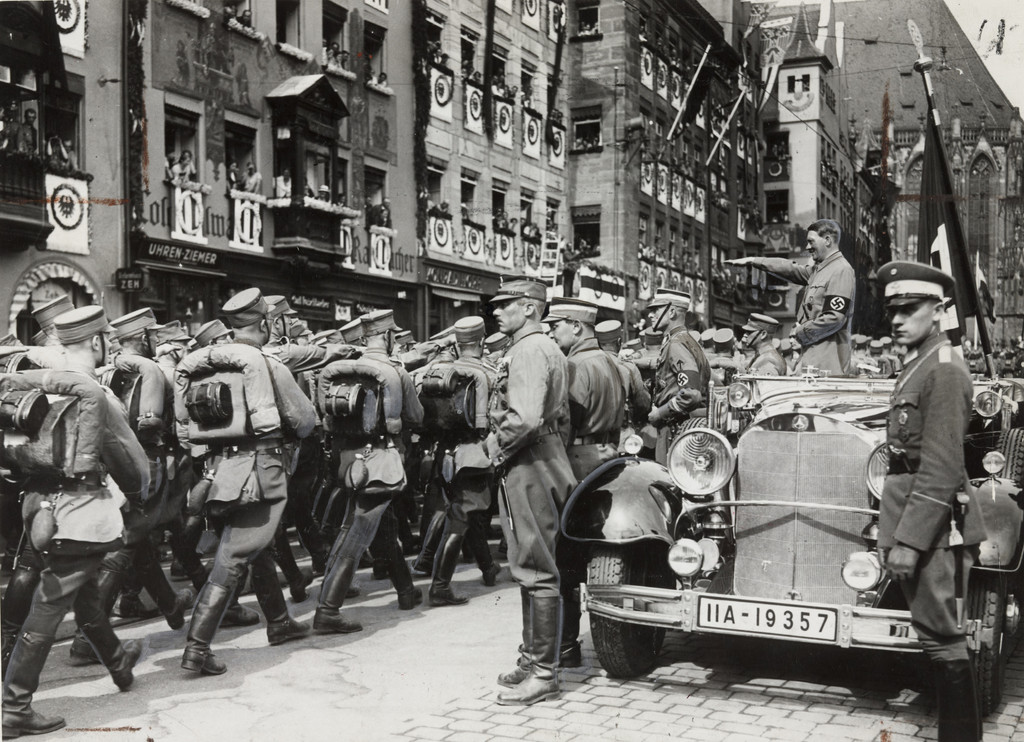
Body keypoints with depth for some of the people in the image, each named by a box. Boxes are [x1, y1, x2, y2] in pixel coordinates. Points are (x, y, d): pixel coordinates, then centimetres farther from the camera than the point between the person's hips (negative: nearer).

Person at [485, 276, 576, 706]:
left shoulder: (528, 351, -14)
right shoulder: (549, 349, 19)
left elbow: (524, 418, -27)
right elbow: (560, 417, 23)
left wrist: (497, 448, -11)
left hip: (528, 468, -11)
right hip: (546, 461, 11)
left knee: (536, 572, -6)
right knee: (533, 569, 16)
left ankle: (543, 674, 0)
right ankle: (534, 659, 25)